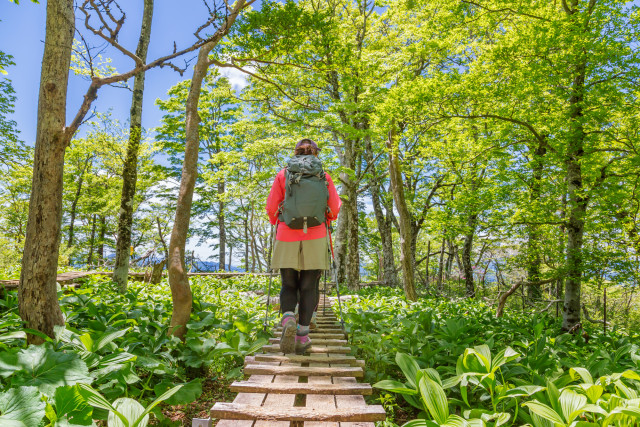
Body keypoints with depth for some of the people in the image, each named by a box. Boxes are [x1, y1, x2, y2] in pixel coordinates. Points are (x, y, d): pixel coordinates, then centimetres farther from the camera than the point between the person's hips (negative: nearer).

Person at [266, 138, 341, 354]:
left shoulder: (283, 175, 6)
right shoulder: (324, 176, 7)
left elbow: (271, 208, 3)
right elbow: (335, 208, 4)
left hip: (287, 238, 0)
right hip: (315, 238, 0)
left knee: (289, 285, 11)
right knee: (309, 287, 6)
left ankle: (288, 319, -14)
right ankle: (302, 335, 3)